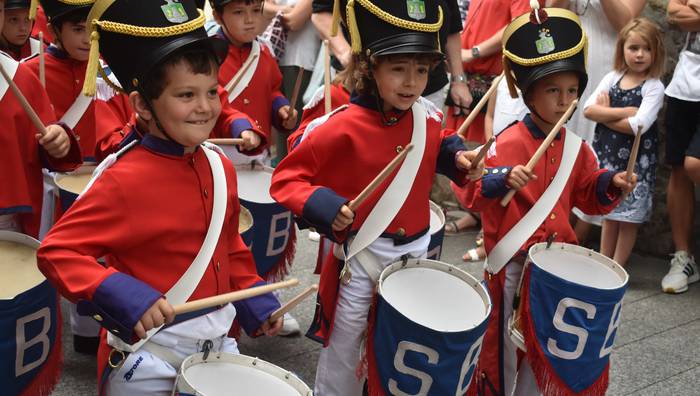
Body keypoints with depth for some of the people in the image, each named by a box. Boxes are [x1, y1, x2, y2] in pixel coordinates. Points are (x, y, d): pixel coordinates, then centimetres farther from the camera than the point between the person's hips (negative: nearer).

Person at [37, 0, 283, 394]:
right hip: (148, 356, -6)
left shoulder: (220, 167, 1)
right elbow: (57, 251, -20)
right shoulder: (123, 179, -20)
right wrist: (125, 298, -31)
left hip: (218, 342, 7)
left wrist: (258, 304, 11)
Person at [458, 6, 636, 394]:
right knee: (504, 339, 6)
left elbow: (587, 193, 15)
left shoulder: (575, 147, 4)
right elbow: (475, 191, -21)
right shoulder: (508, 143, -16)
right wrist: (503, 179, -39)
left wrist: (611, 184, -4)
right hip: (512, 260, -6)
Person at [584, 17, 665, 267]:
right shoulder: (612, 78, 3)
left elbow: (638, 125, -21)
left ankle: (617, 268, 13)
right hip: (608, 155, 4)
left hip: (636, 160, -4)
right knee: (609, 212, 13)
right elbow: (588, 109, -9)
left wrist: (605, 114, -11)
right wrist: (624, 112, -18)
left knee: (629, 215, 4)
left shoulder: (654, 87, -9)